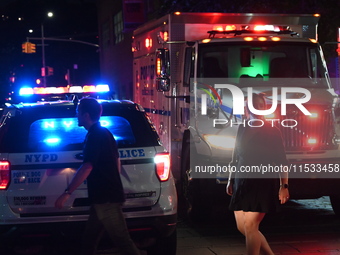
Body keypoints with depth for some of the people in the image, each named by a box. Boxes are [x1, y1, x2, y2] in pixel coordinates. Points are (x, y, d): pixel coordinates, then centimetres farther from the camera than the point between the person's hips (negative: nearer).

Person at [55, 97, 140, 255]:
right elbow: (117, 164, 22)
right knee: (89, 241, 14)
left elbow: (87, 168, -23)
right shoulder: (104, 133, 16)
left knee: (122, 241, -8)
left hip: (106, 199, -10)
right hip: (104, 198, 10)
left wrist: (67, 193, -24)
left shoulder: (95, 135, -14)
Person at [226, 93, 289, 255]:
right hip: (242, 183, 6)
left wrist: (284, 185, -14)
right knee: (241, 227, 7)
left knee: (250, 225, -13)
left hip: (262, 184, -6)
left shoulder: (272, 131, -4)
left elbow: (281, 161, -7)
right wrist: (230, 180, 16)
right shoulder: (242, 129, 11)